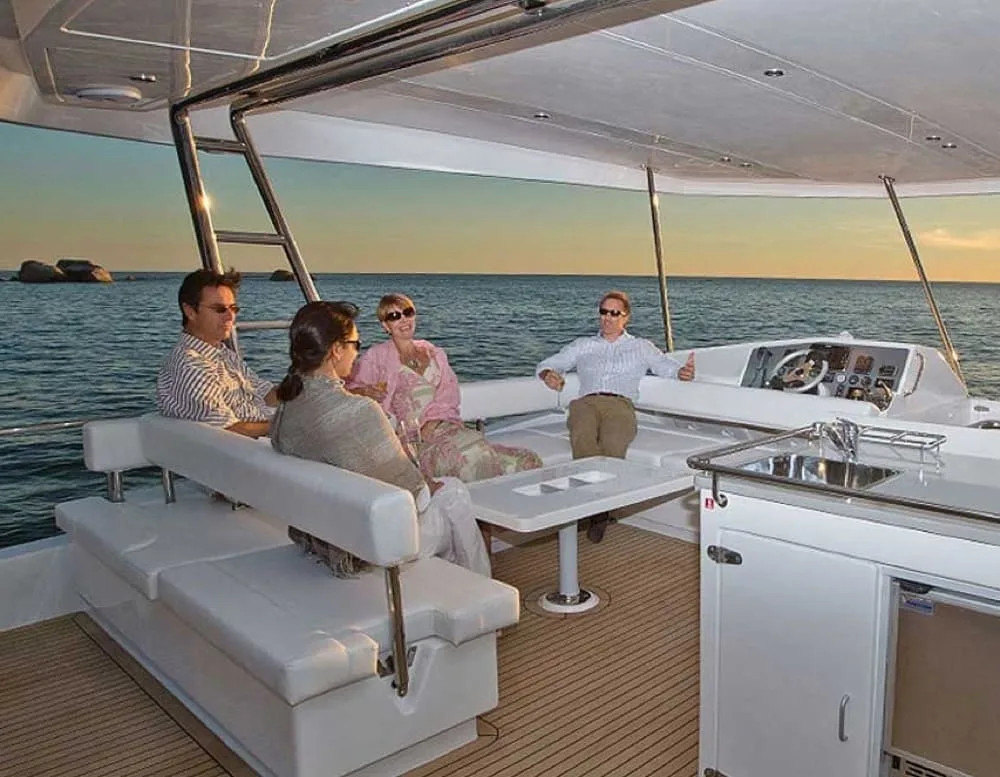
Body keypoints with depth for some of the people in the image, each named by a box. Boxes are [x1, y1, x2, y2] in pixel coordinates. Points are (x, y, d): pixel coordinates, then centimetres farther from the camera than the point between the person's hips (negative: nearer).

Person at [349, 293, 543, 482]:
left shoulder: (434, 353, 22)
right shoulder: (376, 356, 13)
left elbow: (449, 391, 11)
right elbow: (353, 388, 6)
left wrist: (430, 420, -7)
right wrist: (366, 391, -18)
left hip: (445, 423, 3)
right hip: (415, 437, -3)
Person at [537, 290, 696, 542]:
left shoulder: (641, 347, 28)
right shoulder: (582, 346, 32)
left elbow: (669, 366, 13)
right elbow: (545, 364, 27)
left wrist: (684, 372, -13)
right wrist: (548, 375, 1)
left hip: (620, 403, -1)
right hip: (586, 402, 1)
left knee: (613, 443, -37)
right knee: (582, 437, -37)